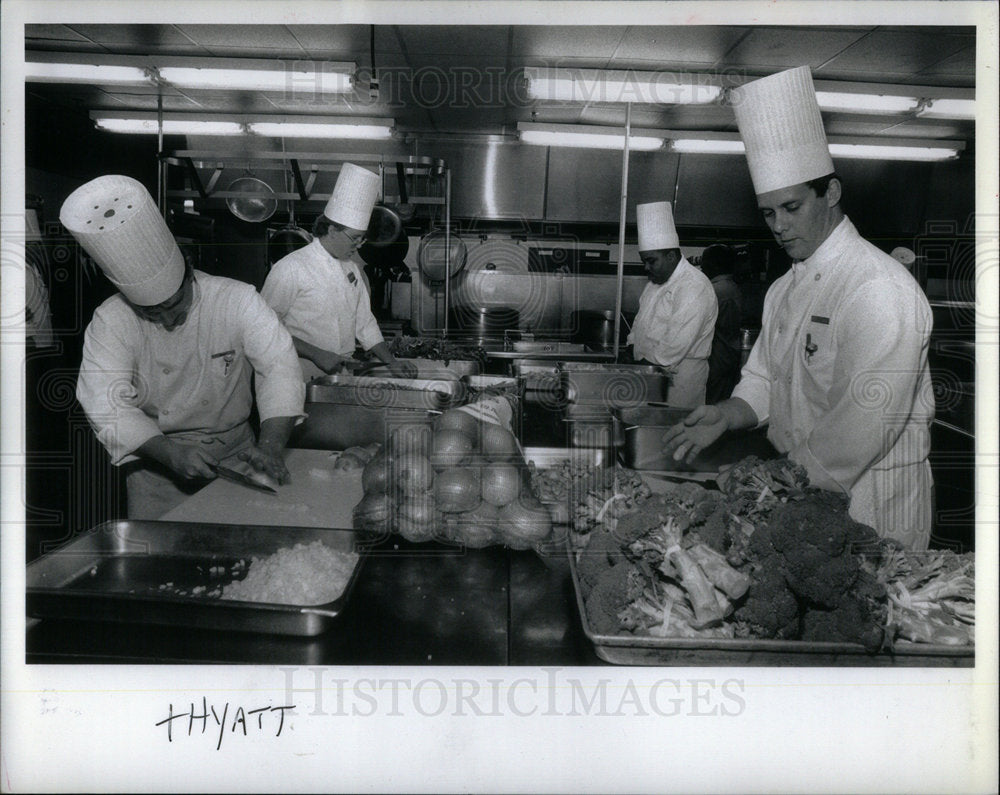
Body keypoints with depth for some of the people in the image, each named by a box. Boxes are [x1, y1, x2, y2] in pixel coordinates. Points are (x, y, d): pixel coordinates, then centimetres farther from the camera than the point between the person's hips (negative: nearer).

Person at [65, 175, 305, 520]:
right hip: (157, 460, 0)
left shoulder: (236, 300, -12)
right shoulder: (109, 323, -10)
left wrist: (271, 447, -34)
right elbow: (107, 404, -18)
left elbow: (279, 366, -20)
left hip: (235, 452, 0)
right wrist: (170, 453, -33)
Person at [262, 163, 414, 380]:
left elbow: (364, 323, 21)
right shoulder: (290, 268, -8)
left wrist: (392, 362, 12)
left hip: (344, 378, 6)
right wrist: (317, 355, -15)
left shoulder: (352, 269, 15)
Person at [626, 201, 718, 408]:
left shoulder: (694, 287, -17)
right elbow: (642, 320, 22)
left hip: (677, 381, -8)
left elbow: (676, 344, -24)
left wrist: (646, 364, -17)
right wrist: (632, 348, 6)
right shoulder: (657, 282, 15)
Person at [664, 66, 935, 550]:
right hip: (800, 494, 7)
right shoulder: (784, 290, 10)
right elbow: (763, 381, 15)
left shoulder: (881, 290, -19)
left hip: (870, 510, -7)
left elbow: (865, 424, -24)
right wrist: (726, 417, -6)